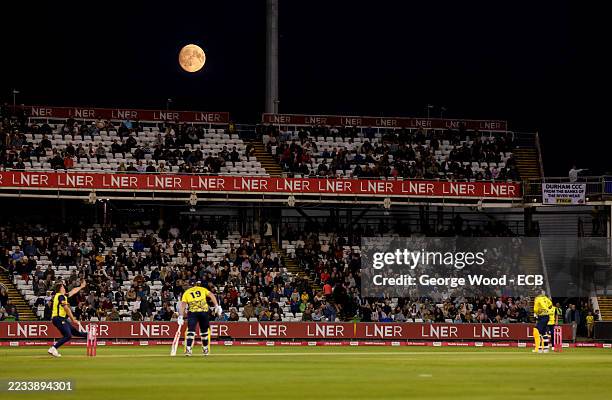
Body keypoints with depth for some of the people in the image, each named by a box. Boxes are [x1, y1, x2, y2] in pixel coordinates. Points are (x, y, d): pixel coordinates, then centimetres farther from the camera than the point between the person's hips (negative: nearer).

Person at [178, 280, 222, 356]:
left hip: (192, 312, -1)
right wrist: (217, 306, -1)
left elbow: (183, 304, 5)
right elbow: (211, 295, 3)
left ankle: (188, 349, -19)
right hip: (204, 311, 1)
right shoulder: (203, 289, 17)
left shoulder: (186, 292, 15)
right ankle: (205, 349, 26)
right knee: (204, 330, 16)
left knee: (191, 330, -3)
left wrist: (181, 316, 1)